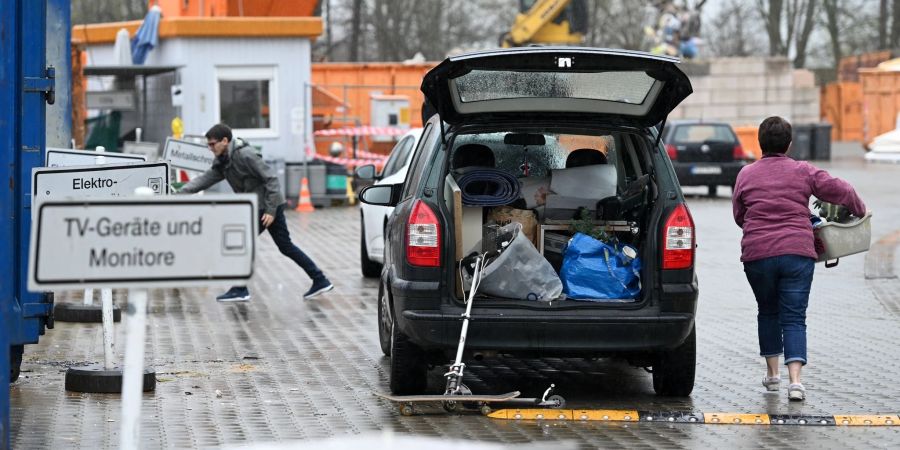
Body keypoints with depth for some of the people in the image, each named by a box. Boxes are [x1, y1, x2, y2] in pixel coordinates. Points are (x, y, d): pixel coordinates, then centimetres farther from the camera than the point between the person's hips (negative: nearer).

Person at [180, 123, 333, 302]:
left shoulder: (245, 155, -20)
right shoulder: (223, 162, 9)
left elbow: (270, 179, -21)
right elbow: (205, 179, 5)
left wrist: (270, 210, -23)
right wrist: (180, 194, -7)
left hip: (267, 205, -10)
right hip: (258, 206, 10)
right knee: (286, 246, 13)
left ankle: (240, 290, 1)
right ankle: (320, 281, 16)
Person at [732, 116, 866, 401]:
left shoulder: (746, 175, 6)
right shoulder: (803, 172, 3)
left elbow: (738, 215, 12)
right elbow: (840, 191, 3)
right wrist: (860, 211, 22)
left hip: (757, 254, 1)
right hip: (797, 253, -1)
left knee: (768, 312, 21)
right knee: (794, 317, 0)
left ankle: (772, 373, 24)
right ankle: (795, 379, -15)